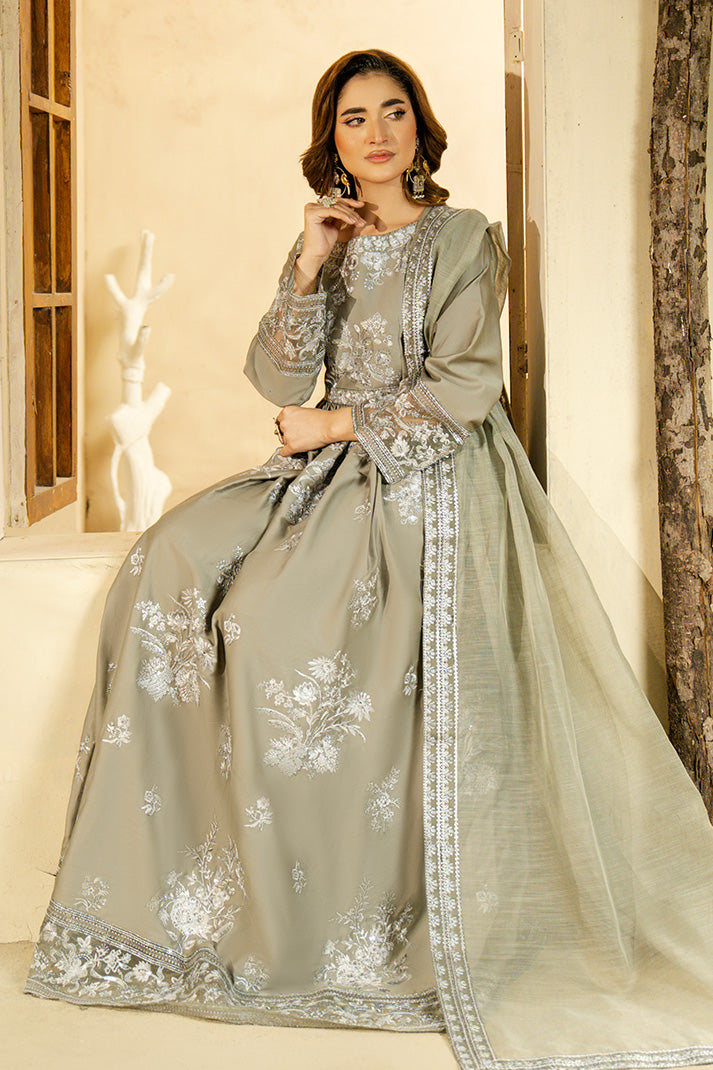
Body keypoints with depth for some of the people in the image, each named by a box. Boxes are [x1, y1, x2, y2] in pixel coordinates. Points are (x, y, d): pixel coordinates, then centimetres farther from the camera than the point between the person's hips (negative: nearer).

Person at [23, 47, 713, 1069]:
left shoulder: (465, 238, 1)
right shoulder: (325, 244, 15)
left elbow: (461, 388, -9)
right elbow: (281, 382, 4)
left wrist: (335, 426, -7)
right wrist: (309, 268, -7)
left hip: (423, 479, -6)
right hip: (329, 469, 6)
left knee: (276, 631, -24)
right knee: (171, 565, -14)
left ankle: (328, 929, -9)